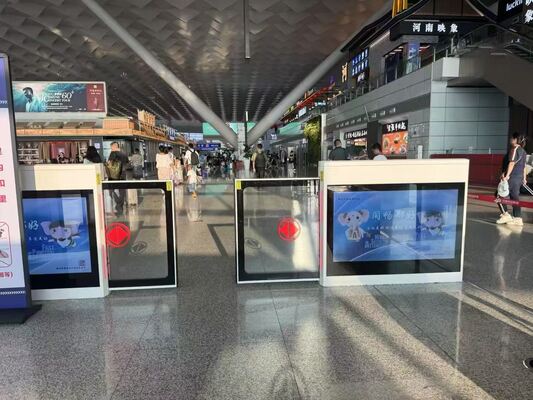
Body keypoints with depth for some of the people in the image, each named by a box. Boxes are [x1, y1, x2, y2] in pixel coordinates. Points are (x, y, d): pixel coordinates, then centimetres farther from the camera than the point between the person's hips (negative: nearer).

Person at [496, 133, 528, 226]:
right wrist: (524, 178, 22)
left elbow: (512, 163, -19)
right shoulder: (523, 151, 18)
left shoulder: (514, 149, -10)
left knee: (499, 195, -2)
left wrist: (507, 176, -23)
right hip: (519, 178, 9)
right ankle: (518, 218, 9)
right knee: (515, 197, 9)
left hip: (512, 177, -9)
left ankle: (506, 215, -4)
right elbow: (524, 166, 20)